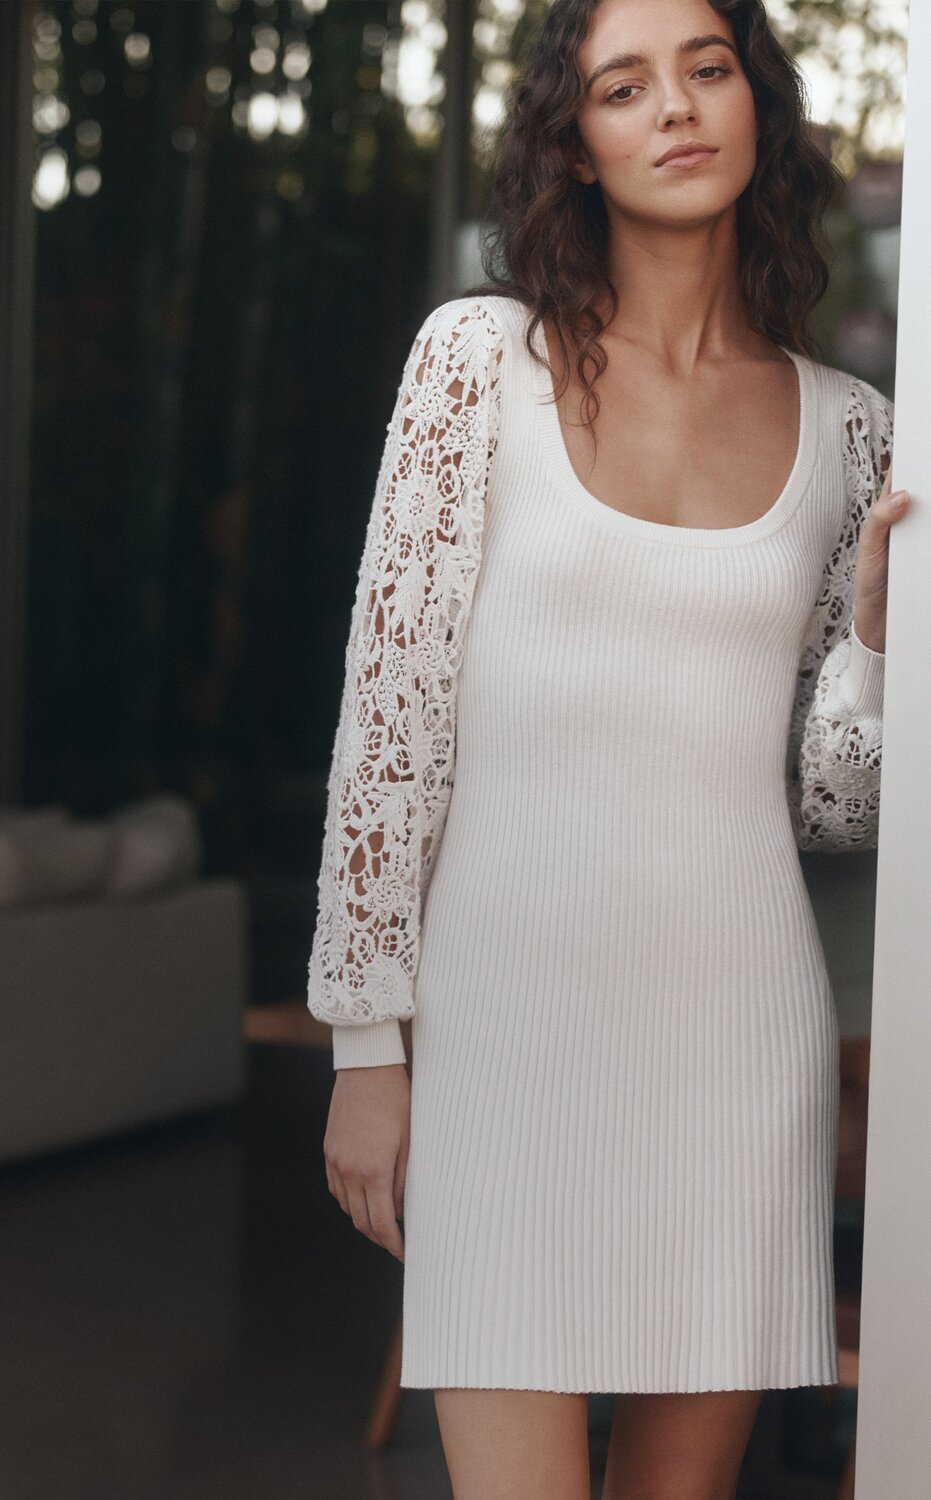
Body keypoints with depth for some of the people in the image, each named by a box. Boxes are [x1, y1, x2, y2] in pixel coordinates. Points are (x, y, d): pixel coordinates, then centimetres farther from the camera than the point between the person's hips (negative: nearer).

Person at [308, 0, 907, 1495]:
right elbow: (390, 711, -2)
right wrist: (367, 1043, -4)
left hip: (740, 1012, 3)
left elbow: (834, 805, 10)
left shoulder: (851, 430, 8)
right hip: (505, 995, -2)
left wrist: (874, 612, -8)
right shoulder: (483, 357, 1)